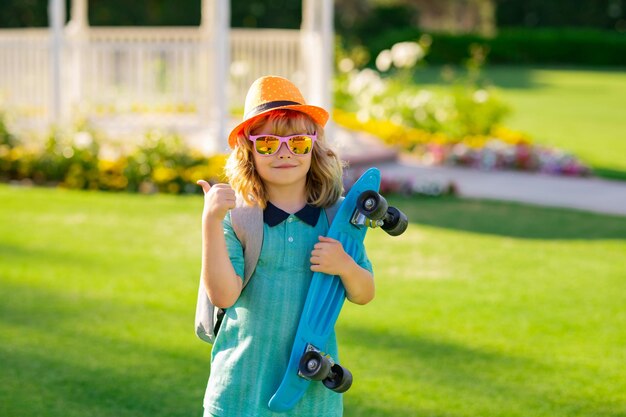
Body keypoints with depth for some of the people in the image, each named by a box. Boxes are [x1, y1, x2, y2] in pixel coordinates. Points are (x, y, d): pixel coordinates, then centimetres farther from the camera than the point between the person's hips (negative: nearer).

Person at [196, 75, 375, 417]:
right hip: (244, 385, -2)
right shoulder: (236, 216, -6)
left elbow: (364, 295, 9)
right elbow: (223, 295, -17)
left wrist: (346, 267, -13)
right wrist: (211, 222, -25)